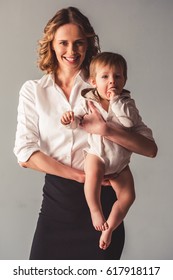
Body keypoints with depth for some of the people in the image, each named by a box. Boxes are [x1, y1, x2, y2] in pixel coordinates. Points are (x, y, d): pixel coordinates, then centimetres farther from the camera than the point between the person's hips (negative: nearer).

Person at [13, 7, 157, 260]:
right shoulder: (33, 91, 3)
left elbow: (151, 148, -6)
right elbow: (25, 154, -8)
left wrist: (107, 130, -23)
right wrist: (83, 176, -15)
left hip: (102, 200, 0)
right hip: (57, 198, 1)